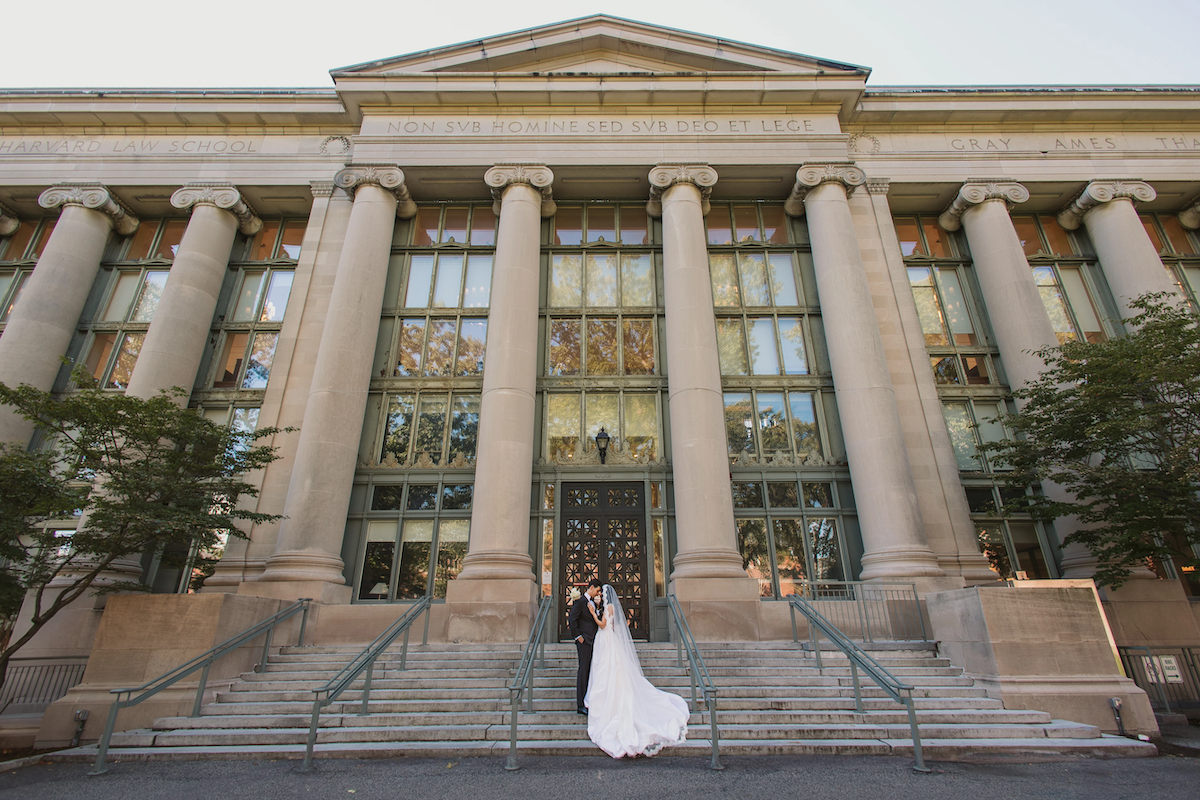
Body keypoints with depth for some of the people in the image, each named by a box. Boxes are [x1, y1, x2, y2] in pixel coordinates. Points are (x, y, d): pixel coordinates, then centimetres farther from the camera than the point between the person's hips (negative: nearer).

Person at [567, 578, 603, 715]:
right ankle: (580, 705, -3)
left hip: (593, 641, 8)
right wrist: (578, 636, -14)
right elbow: (572, 620, -14)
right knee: (583, 670, -7)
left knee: (590, 671, 9)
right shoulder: (580, 601, -9)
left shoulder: (593, 602, 17)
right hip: (584, 641, -8)